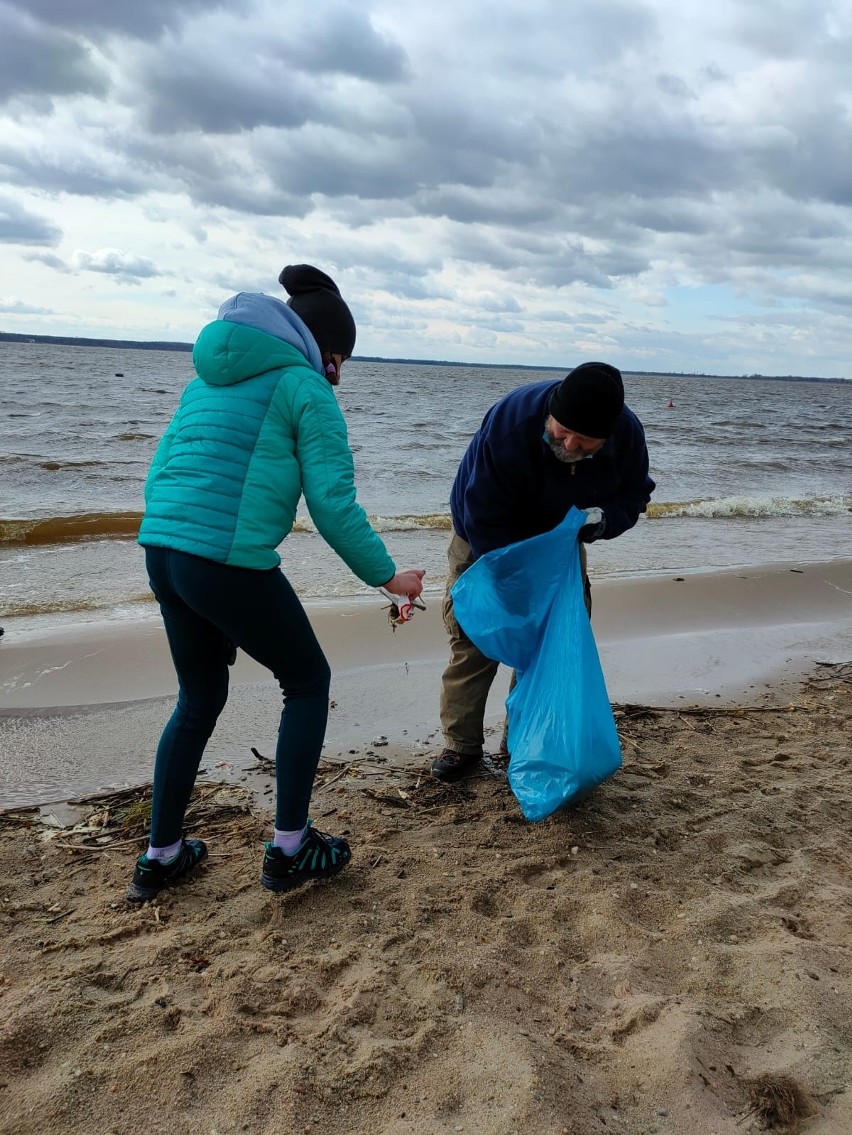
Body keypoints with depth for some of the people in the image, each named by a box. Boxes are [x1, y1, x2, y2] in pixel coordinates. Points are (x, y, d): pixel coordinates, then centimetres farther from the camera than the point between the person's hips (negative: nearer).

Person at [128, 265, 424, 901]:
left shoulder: (209, 377, 20)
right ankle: (288, 851, 18)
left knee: (200, 699, 23)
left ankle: (160, 858, 32)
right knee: (308, 683, 14)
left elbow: (161, 473, 20)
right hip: (232, 564, -7)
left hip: (162, 552, 8)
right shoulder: (306, 387, -3)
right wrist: (387, 577, 1)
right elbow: (334, 505, -9)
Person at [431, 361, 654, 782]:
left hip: (558, 541, 4)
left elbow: (633, 495, -7)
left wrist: (600, 519, -31)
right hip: (486, 542, -4)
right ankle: (462, 744, 8)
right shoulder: (509, 423, -38)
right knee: (473, 638, -5)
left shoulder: (627, 433, -25)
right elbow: (483, 518, -32)